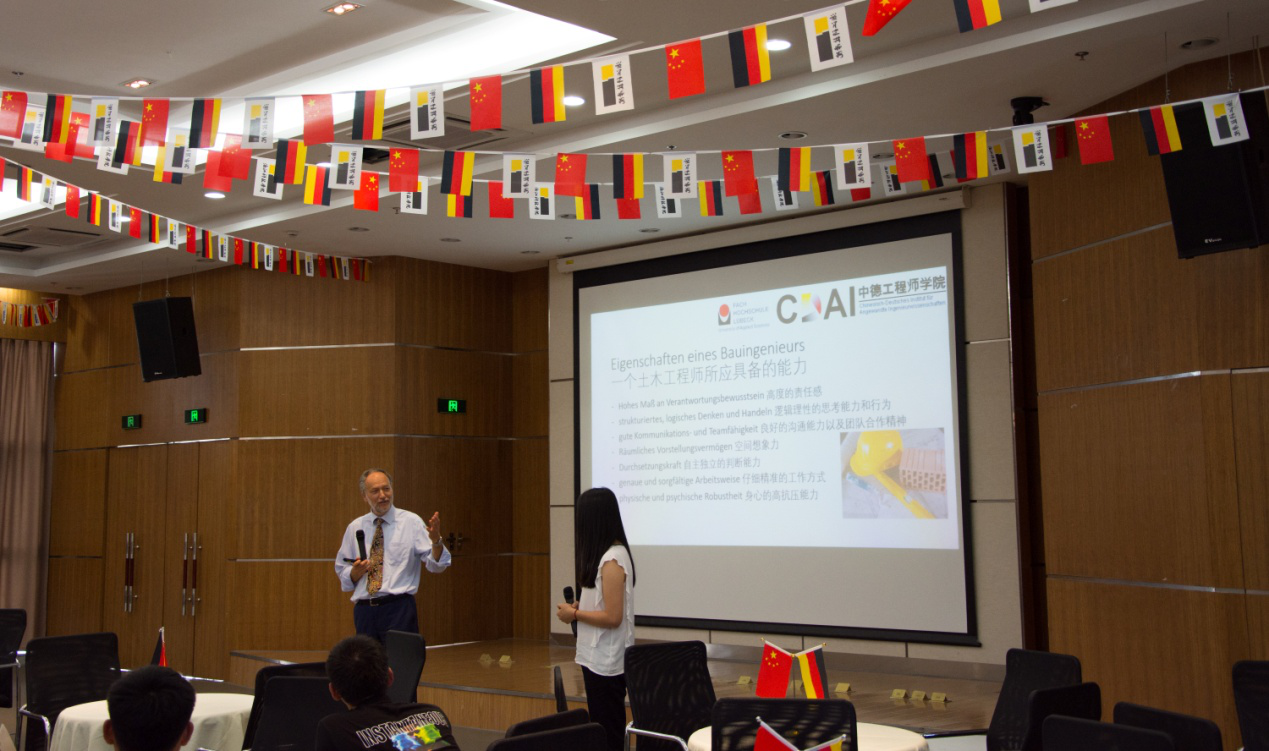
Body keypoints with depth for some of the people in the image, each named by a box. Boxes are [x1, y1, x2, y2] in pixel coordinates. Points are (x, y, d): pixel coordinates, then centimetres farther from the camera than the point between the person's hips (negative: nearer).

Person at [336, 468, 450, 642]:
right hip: (364, 610, 3)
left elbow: (436, 565, -6)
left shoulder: (411, 522, 1)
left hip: (399, 609, -3)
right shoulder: (355, 528, 11)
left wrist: (436, 541, -25)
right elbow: (342, 572, 15)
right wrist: (355, 572, -7)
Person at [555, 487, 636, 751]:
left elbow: (613, 618, -22)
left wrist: (574, 614, -13)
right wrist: (580, 606, 6)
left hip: (606, 661, -9)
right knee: (607, 728, 15)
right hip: (601, 658, 9)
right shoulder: (609, 554, 9)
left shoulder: (611, 561, -20)